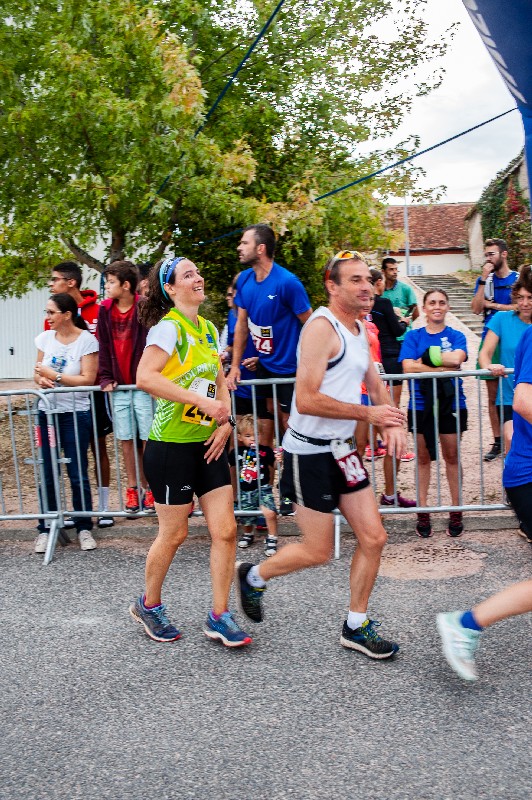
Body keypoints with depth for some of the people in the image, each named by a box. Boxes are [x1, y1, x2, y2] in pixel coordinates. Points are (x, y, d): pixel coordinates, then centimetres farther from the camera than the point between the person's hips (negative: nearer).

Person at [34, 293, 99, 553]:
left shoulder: (86, 340, -7)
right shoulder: (45, 338, 7)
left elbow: (88, 379, -12)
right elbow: (39, 374, 12)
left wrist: (54, 375, -14)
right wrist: (41, 380, -11)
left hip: (76, 414, -4)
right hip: (47, 412, 4)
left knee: (78, 474, 1)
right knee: (47, 474, 4)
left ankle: (84, 528, 14)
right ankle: (45, 529, 15)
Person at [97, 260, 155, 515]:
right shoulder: (105, 311, 6)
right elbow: (104, 347, 8)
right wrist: (106, 378, 0)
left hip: (144, 386, -4)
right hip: (118, 387, 4)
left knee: (148, 440, 0)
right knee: (127, 441, 8)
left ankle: (150, 489, 12)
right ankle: (133, 489, 17)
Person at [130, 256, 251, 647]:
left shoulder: (209, 329, 11)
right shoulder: (169, 327, -13)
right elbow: (145, 377, -28)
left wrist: (226, 421, 1)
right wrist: (202, 401, -30)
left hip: (208, 443, 7)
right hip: (171, 445, -7)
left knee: (225, 530, 2)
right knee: (174, 534, 6)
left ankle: (219, 617, 15)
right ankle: (148, 605, 31)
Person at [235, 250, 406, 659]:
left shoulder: (359, 329, 11)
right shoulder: (322, 327, -18)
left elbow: (376, 384, 22)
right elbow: (307, 399, -25)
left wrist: (393, 423, 1)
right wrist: (368, 413, -20)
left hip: (342, 450, 9)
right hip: (310, 452, -8)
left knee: (374, 538, 6)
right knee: (318, 552, 1)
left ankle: (356, 627, 22)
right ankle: (253, 576, 28)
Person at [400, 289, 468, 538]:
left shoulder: (456, 336, 3)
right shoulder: (413, 336, 4)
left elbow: (457, 359, -18)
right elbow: (408, 367, -11)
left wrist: (425, 359, -13)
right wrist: (443, 369, -15)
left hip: (451, 403, 0)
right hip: (421, 404, 0)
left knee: (451, 456, 8)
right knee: (423, 457, 8)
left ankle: (456, 511, 17)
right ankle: (422, 513, 15)